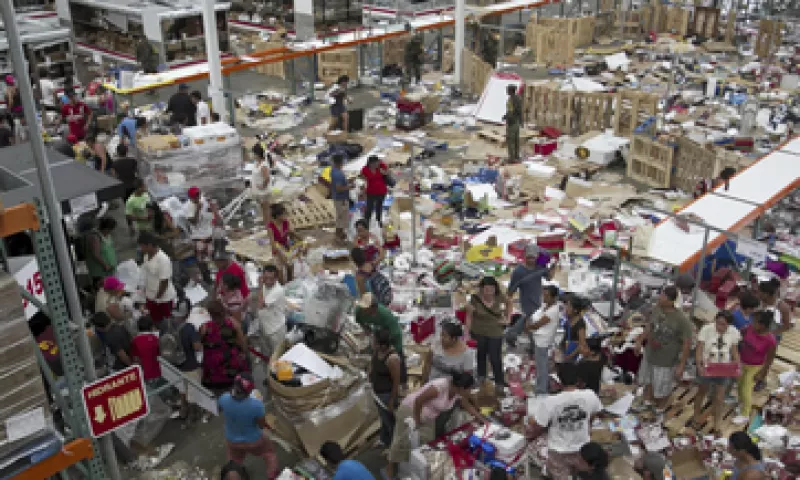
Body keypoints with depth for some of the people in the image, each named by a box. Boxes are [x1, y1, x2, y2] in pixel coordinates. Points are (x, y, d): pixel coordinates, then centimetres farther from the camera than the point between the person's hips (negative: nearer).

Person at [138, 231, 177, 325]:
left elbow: (164, 282, -24)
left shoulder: (163, 260, -29)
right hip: (150, 296, 7)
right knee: (155, 321, 20)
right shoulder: (147, 256, -4)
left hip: (163, 298, -7)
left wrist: (157, 297, -17)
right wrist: (145, 291, 14)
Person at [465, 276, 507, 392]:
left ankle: (499, 383, 19)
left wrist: (506, 318, 0)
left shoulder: (498, 297, -15)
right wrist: (467, 334, -13)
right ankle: (481, 376, 45)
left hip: (495, 334, 0)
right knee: (481, 355, 21)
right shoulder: (475, 299, -22)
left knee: (495, 358, 1)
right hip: (478, 333, 0)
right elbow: (469, 316, -14)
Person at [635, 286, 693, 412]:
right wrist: (640, 341, 8)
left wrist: (681, 365, -19)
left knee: (662, 389, 15)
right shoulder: (656, 308, -12)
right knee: (647, 381, 27)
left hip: (666, 361, -6)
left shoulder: (682, 320, -29)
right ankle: (647, 404, 52)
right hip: (649, 355, 6)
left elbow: (687, 343, -22)